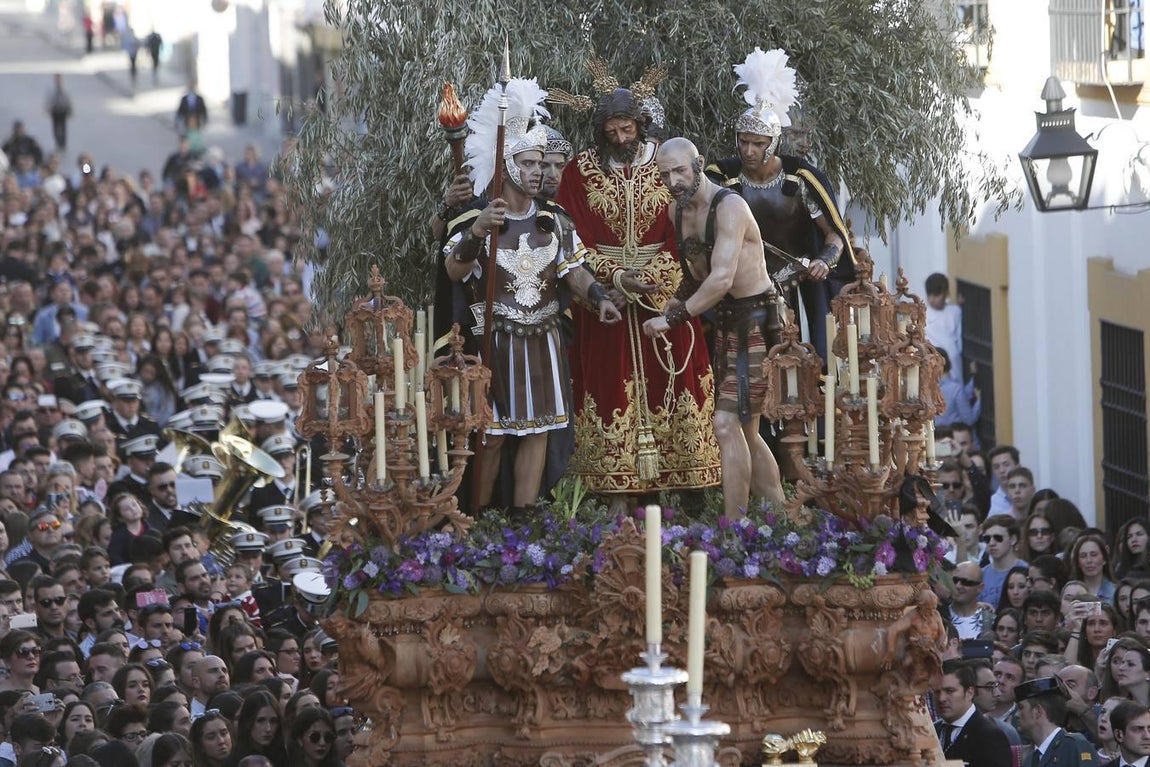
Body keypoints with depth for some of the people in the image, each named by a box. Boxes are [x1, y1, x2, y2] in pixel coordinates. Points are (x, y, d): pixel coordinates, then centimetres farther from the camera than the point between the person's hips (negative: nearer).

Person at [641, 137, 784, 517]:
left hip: (756, 319, -10)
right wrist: (680, 299, 4)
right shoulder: (678, 211, 7)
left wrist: (674, 318, -25)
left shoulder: (729, 207, -20)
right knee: (744, 430, 13)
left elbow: (722, 279, -28)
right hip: (727, 321, 10)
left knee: (727, 423, -16)